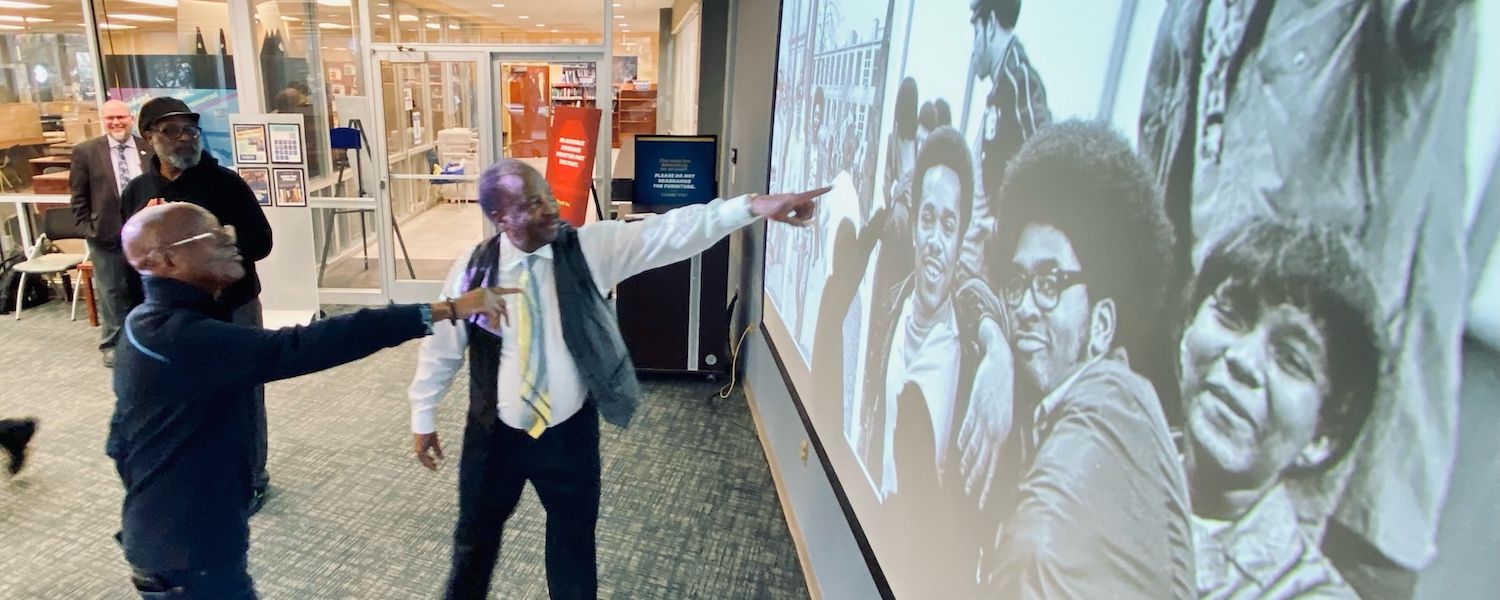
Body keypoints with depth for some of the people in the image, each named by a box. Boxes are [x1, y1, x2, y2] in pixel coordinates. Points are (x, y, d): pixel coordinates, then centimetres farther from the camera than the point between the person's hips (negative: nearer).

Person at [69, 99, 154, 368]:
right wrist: (88, 229, -4)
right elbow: (79, 197, 1)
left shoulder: (150, 148, 2)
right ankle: (112, 343, 21)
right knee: (112, 292, 8)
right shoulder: (86, 152, -1)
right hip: (106, 235, -1)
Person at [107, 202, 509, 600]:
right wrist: (445, 311, -44)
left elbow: (121, 441, 14)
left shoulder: (155, 325, 5)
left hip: (172, 536, 10)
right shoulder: (182, 337, -29)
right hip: (191, 552, -10)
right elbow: (299, 349, -41)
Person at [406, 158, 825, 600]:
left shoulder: (590, 248, -14)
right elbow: (441, 348, 0)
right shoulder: (471, 269, -12)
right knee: (476, 533, 24)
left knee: (574, 539, 18)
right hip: (494, 433, 1)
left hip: (570, 432, -1)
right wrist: (423, 418, 10)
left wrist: (752, 207, -34)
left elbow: (669, 233, -24)